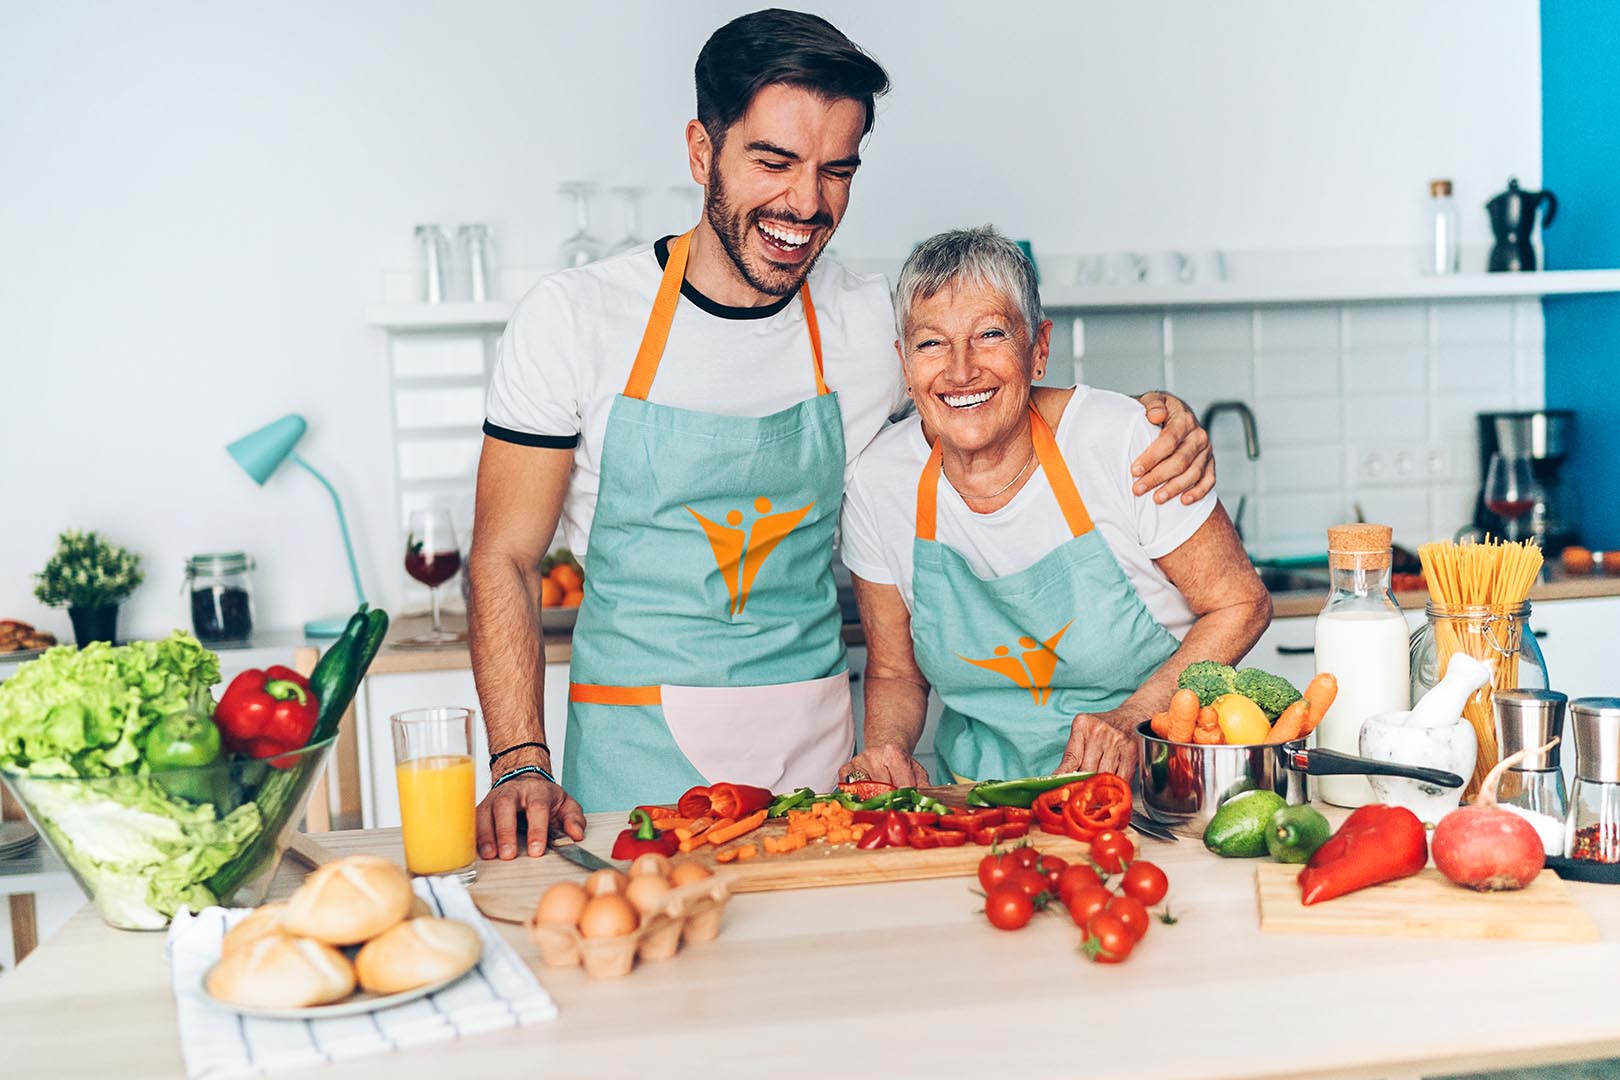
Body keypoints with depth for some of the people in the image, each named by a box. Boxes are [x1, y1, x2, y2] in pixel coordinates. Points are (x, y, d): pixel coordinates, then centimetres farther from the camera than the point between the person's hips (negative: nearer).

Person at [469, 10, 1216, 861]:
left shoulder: (878, 326, 1)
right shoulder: (574, 319, -5)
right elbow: (504, 559, -2)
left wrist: (1153, 423, -4)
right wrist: (521, 762, -14)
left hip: (815, 751, 3)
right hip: (633, 760, -2)